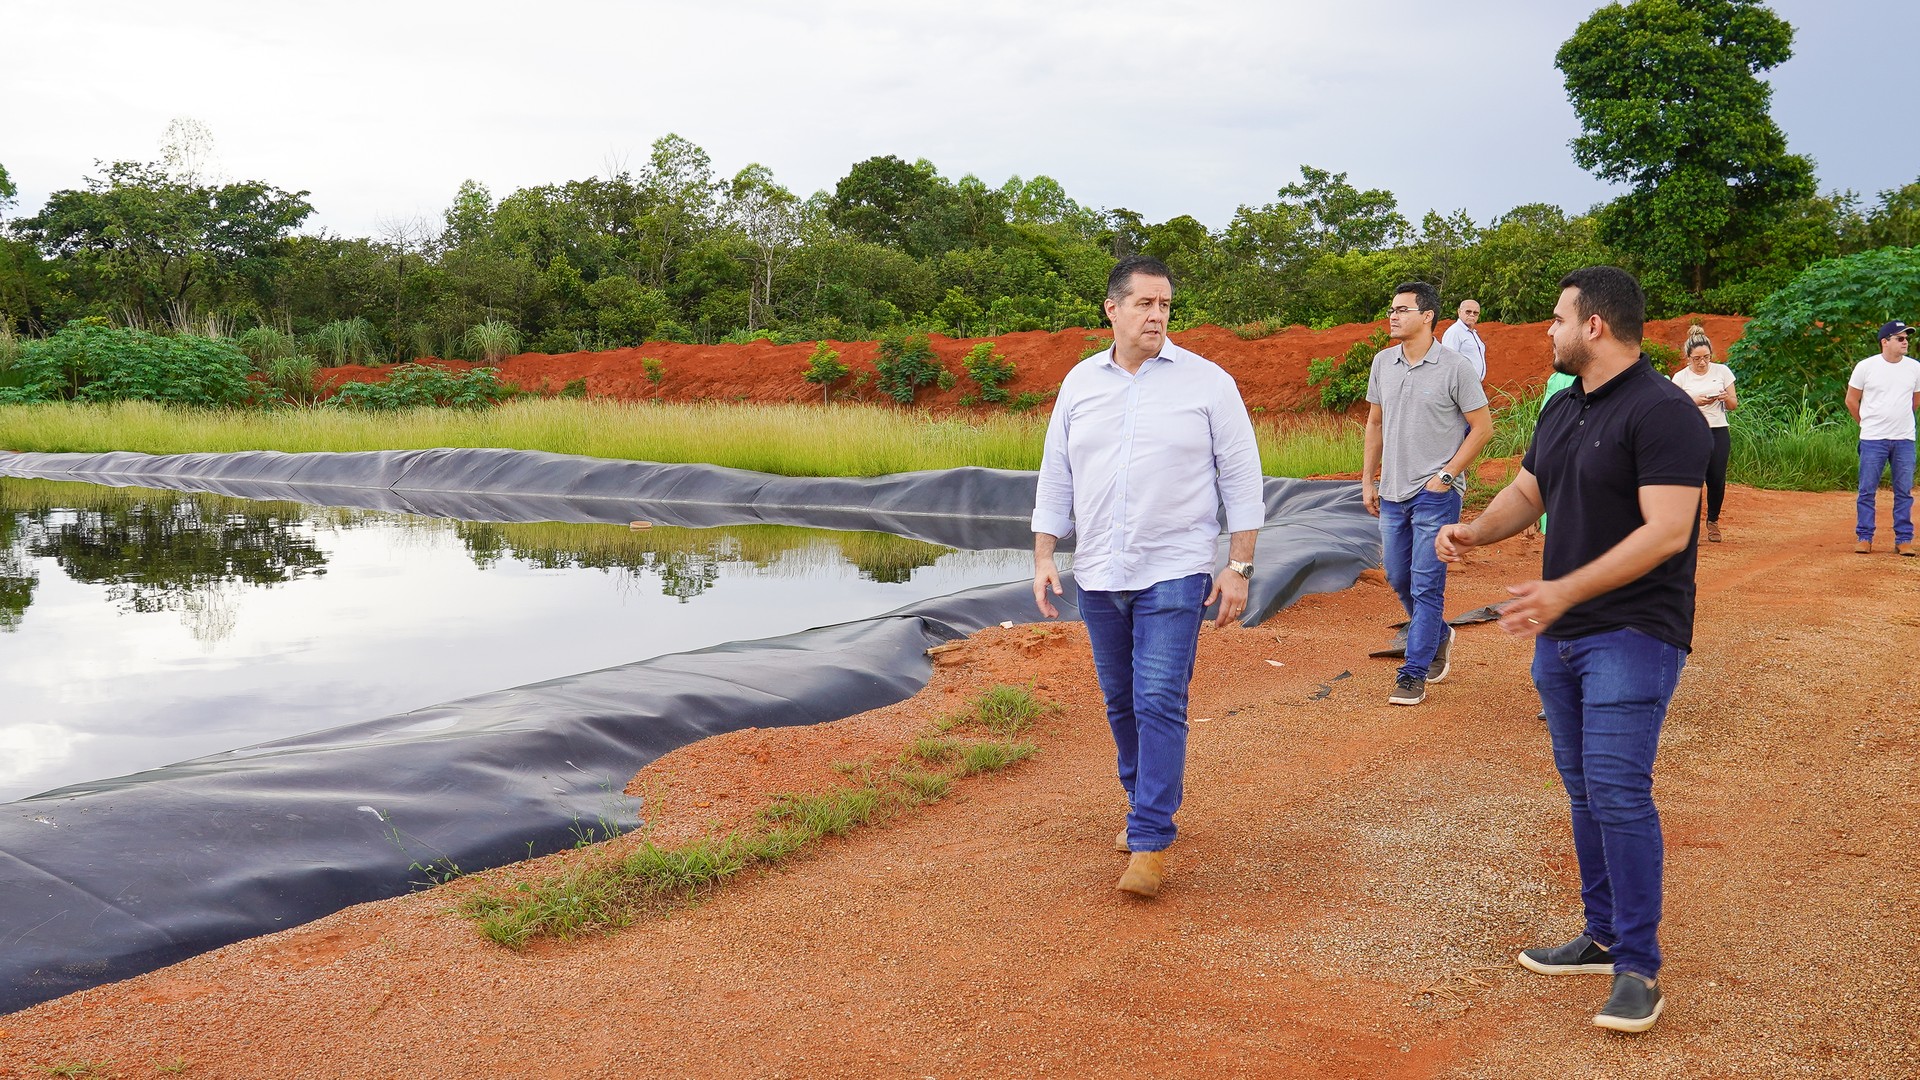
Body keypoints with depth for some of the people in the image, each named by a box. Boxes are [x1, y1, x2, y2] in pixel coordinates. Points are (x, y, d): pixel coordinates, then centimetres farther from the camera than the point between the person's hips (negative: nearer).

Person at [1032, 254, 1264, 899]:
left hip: (1174, 574, -4)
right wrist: (1043, 557, 5)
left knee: (1160, 702, -10)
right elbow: (1055, 477, 12)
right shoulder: (1080, 382, 7)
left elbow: (1242, 480, -1)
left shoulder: (1208, 382, -3)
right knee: (1121, 702, 12)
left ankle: (1151, 841, -3)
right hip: (1099, 577, 4)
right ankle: (1146, 801, 32)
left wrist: (1239, 567, -6)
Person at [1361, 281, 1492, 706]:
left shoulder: (1455, 367, -10)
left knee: (1425, 586, -4)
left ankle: (1413, 675, 2)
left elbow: (1482, 427, -6)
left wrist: (1446, 475, -11)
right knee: (1399, 579, 15)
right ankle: (1438, 637, 40)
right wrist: (1367, 480, 11)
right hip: (1392, 494, 6)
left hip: (1436, 495, -6)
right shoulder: (1383, 363, 6)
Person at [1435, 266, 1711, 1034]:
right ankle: (1603, 936, 25)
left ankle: (1638, 969, -2)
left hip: (1633, 633, -9)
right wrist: (1475, 531, -1)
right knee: (1582, 788, 13)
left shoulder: (1662, 412, -16)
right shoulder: (1562, 408, 12)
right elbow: (1526, 492, 20)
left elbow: (1666, 532, -23)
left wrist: (1564, 590, -30)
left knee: (1617, 790, -13)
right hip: (1560, 632, 9)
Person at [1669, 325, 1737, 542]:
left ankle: (1713, 521, 24)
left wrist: (1725, 397, -12)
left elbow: (1734, 405, 10)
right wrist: (1694, 402, -17)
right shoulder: (1680, 378, 1)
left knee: (1717, 479, 1)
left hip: (1718, 432, 2)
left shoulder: (1722, 371, 6)